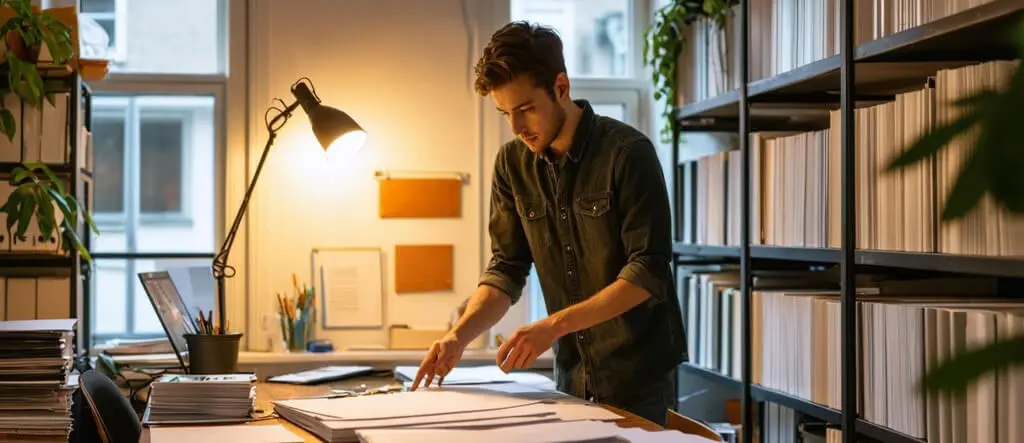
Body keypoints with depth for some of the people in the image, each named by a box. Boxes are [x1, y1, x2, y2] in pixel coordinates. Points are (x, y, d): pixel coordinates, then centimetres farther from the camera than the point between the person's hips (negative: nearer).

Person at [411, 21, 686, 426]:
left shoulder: (628, 152, -16)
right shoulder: (513, 163, 0)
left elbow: (647, 271, -19)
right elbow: (506, 269, 1)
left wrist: (554, 326, -27)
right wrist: (459, 335, -16)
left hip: (638, 370, -5)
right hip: (572, 370, 5)